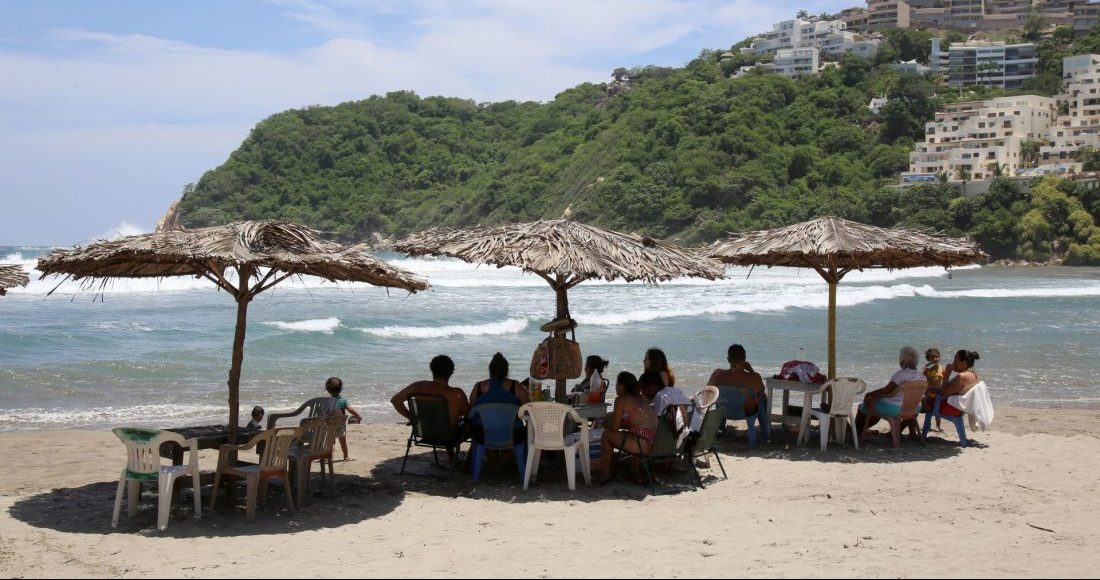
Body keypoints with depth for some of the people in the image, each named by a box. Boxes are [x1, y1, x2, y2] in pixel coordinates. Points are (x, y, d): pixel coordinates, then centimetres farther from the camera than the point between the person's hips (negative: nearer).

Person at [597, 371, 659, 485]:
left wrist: (606, 426, 21)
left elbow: (615, 428, -1)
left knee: (606, 434, 8)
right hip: (654, 443, 8)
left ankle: (605, 473, 14)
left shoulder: (621, 399, -2)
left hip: (642, 444, -8)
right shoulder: (641, 398, 19)